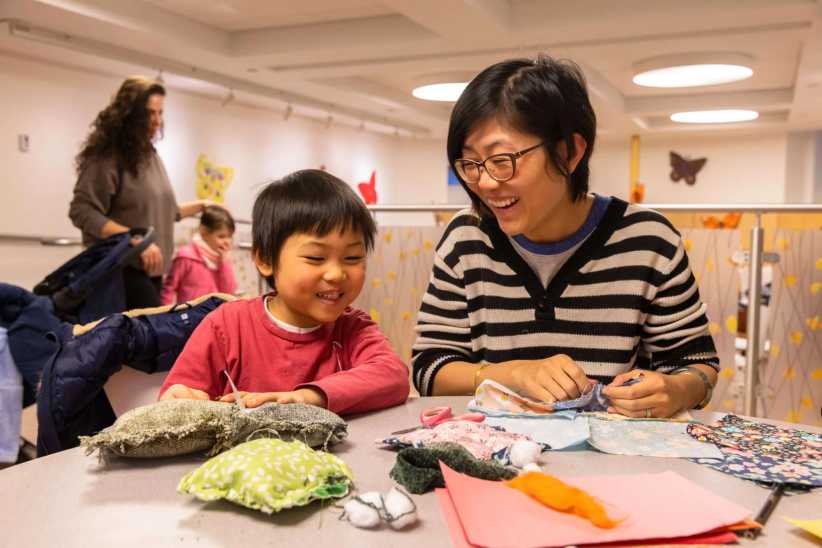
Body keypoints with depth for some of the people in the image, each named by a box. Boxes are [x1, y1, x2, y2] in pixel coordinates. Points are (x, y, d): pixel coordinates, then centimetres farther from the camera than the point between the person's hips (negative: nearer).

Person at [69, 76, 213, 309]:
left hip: (150, 270, 8)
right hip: (121, 269, -8)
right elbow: (82, 212, -19)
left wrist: (200, 205, 19)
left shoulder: (150, 155, 15)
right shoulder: (106, 157, -10)